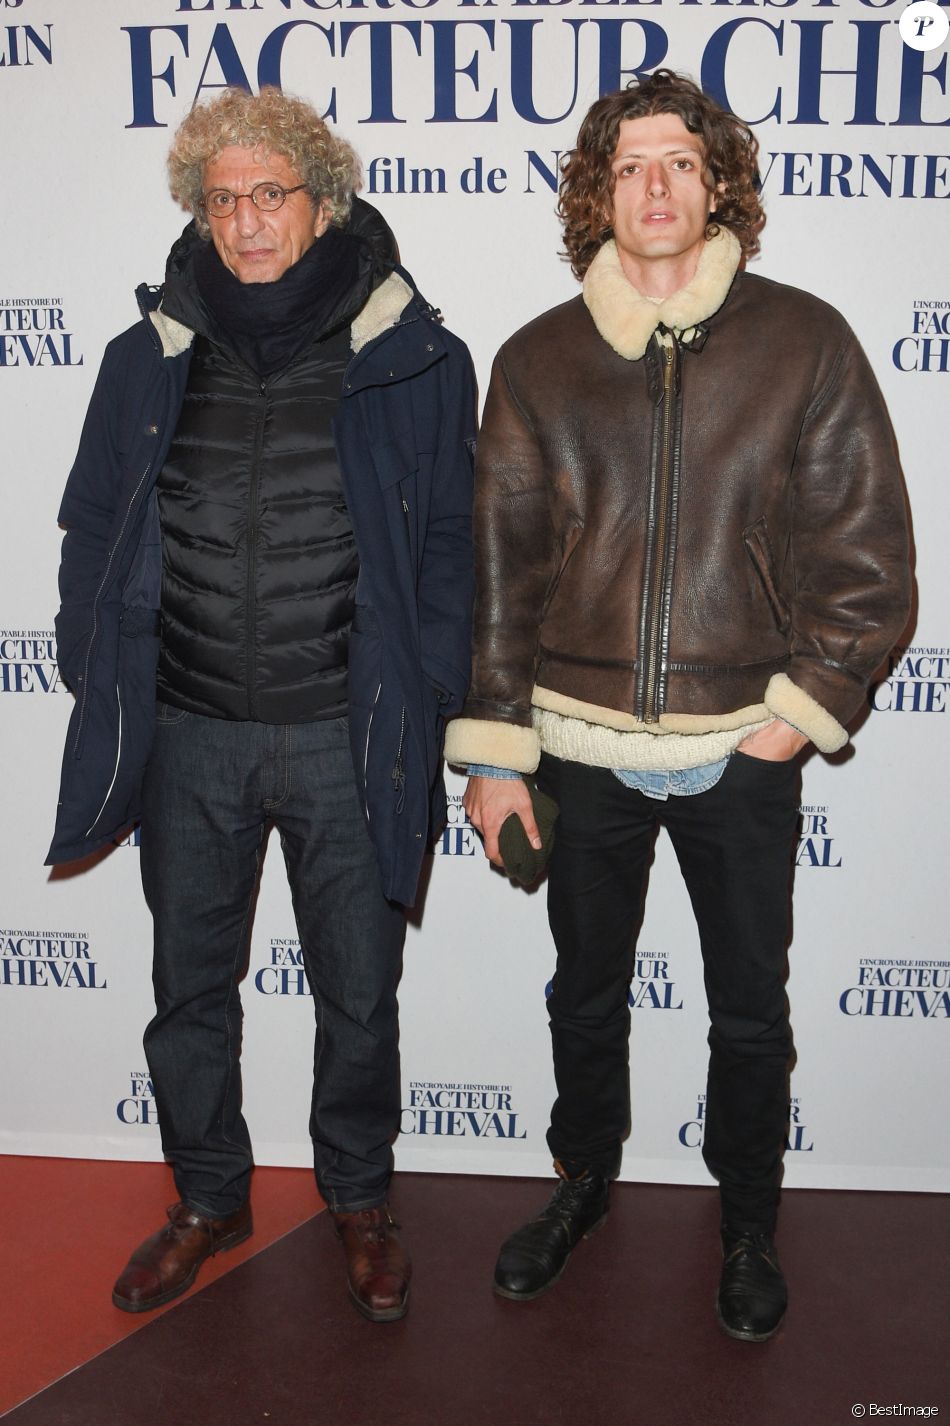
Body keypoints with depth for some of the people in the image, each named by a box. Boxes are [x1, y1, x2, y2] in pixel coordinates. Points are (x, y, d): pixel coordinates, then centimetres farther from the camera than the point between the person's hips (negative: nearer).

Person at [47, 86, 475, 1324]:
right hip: (188, 737, 3)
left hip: (349, 740, -2)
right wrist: (103, 690, 4)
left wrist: (431, 706, -4)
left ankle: (359, 1199, 38)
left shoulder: (413, 361, -4)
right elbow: (95, 532, 11)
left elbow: (451, 548, 1)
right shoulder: (152, 360, 4)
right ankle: (208, 1197, 40)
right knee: (190, 988, 16)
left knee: (358, 994, 13)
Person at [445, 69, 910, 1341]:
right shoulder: (538, 362, 1)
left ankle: (749, 1225, 37)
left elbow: (867, 547, -1)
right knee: (585, 995, 18)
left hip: (742, 750, -1)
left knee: (750, 1014, 13)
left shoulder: (803, 342, -3)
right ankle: (583, 1181, 43)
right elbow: (498, 564, 1)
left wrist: (810, 701, -8)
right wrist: (492, 749, -1)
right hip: (582, 746, 2)